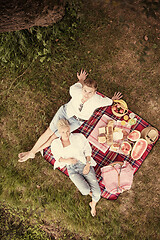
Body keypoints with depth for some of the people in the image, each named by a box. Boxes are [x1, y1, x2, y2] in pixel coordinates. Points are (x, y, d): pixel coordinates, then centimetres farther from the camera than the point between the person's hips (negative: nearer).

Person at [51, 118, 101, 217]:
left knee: (97, 192, -12)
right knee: (86, 190, -25)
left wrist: (88, 165, -9)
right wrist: (67, 160, -11)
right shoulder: (55, 144, -3)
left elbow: (88, 150, 2)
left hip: (85, 165, 0)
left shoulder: (79, 137, -7)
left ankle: (93, 205, 24)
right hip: (72, 169, 0)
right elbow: (58, 158, 9)